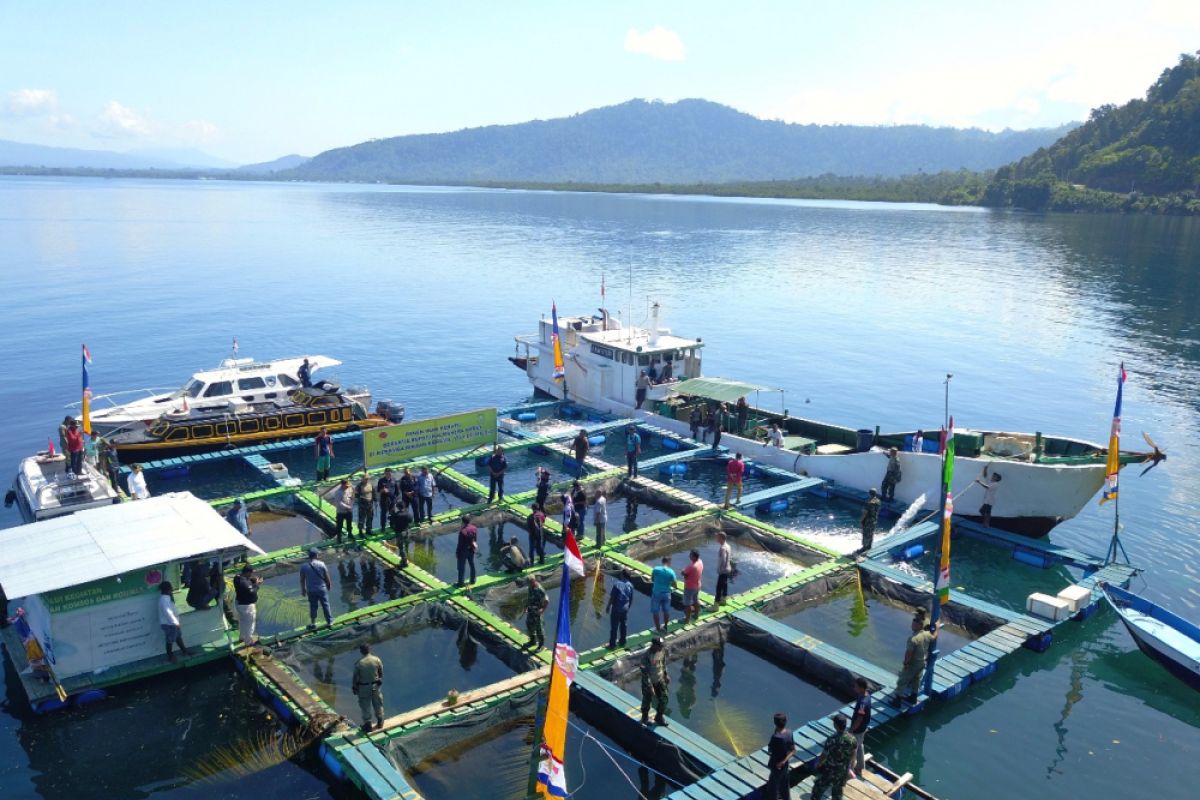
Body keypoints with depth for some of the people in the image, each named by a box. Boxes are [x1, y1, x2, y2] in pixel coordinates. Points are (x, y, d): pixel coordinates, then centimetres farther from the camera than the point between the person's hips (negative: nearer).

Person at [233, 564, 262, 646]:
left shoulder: (238, 578, -4)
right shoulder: (244, 582, -35)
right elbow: (252, 592, -30)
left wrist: (253, 581, -5)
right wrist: (257, 584, -19)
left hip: (239, 603, 10)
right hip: (246, 605, -10)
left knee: (242, 621, 28)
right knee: (249, 623, 10)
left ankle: (242, 636, 47)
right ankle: (249, 641, 25)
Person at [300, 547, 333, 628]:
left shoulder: (303, 566, -10)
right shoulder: (321, 564, -14)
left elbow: (302, 580, -3)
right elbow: (327, 577, -6)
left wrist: (303, 590, 10)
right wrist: (329, 585, 11)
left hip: (311, 590, 1)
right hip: (322, 589, -1)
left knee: (313, 606, 13)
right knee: (325, 605, 13)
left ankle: (313, 623, 18)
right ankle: (329, 620, 23)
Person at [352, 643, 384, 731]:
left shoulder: (358, 663, -19)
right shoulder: (377, 660, -12)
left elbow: (356, 677, -11)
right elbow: (381, 673, -1)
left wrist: (354, 688, 3)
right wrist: (379, 682, 16)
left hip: (363, 687, -2)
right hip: (375, 686, 2)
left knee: (365, 706, 13)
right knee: (378, 704, 19)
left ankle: (367, 725, 22)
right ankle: (380, 722, 33)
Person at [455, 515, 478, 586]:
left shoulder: (462, 531, -30)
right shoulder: (474, 528, -11)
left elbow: (460, 544, -21)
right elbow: (475, 540, 3)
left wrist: (456, 552, -8)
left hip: (463, 551, -6)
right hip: (471, 550, 6)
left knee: (461, 567, 10)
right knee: (472, 565, 21)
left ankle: (460, 583, 21)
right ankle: (473, 581, 34)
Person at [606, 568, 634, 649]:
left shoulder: (617, 584, -18)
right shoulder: (630, 585, -3)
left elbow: (612, 597, -14)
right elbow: (631, 598, 5)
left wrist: (608, 606, -2)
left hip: (616, 608, -5)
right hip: (625, 609, 5)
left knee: (614, 627, 3)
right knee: (624, 625, 18)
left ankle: (612, 644, 8)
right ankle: (622, 642, 29)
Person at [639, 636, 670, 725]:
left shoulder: (662, 651, -10)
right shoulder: (646, 656, -29)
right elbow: (645, 673, -25)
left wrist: (665, 675, 12)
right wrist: (650, 686, -24)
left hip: (660, 680, 5)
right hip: (648, 682, -5)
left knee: (663, 699, 10)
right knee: (647, 700, 15)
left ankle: (659, 717, 35)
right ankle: (645, 717, 41)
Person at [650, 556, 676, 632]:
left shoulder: (655, 569, -13)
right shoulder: (671, 572, -13)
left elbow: (652, 580, 3)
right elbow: (674, 585, -8)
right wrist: (673, 588, 14)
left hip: (656, 593, -1)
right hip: (666, 593, 1)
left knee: (655, 611, 13)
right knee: (666, 611, 20)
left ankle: (658, 628, 20)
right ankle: (665, 626, 33)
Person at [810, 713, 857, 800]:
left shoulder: (831, 740, -32)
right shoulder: (852, 739, -18)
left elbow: (823, 757, -20)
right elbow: (853, 755, -1)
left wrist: (817, 765, 0)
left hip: (829, 771, -4)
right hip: (843, 770, 4)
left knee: (819, 787, 18)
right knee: (838, 790, 27)